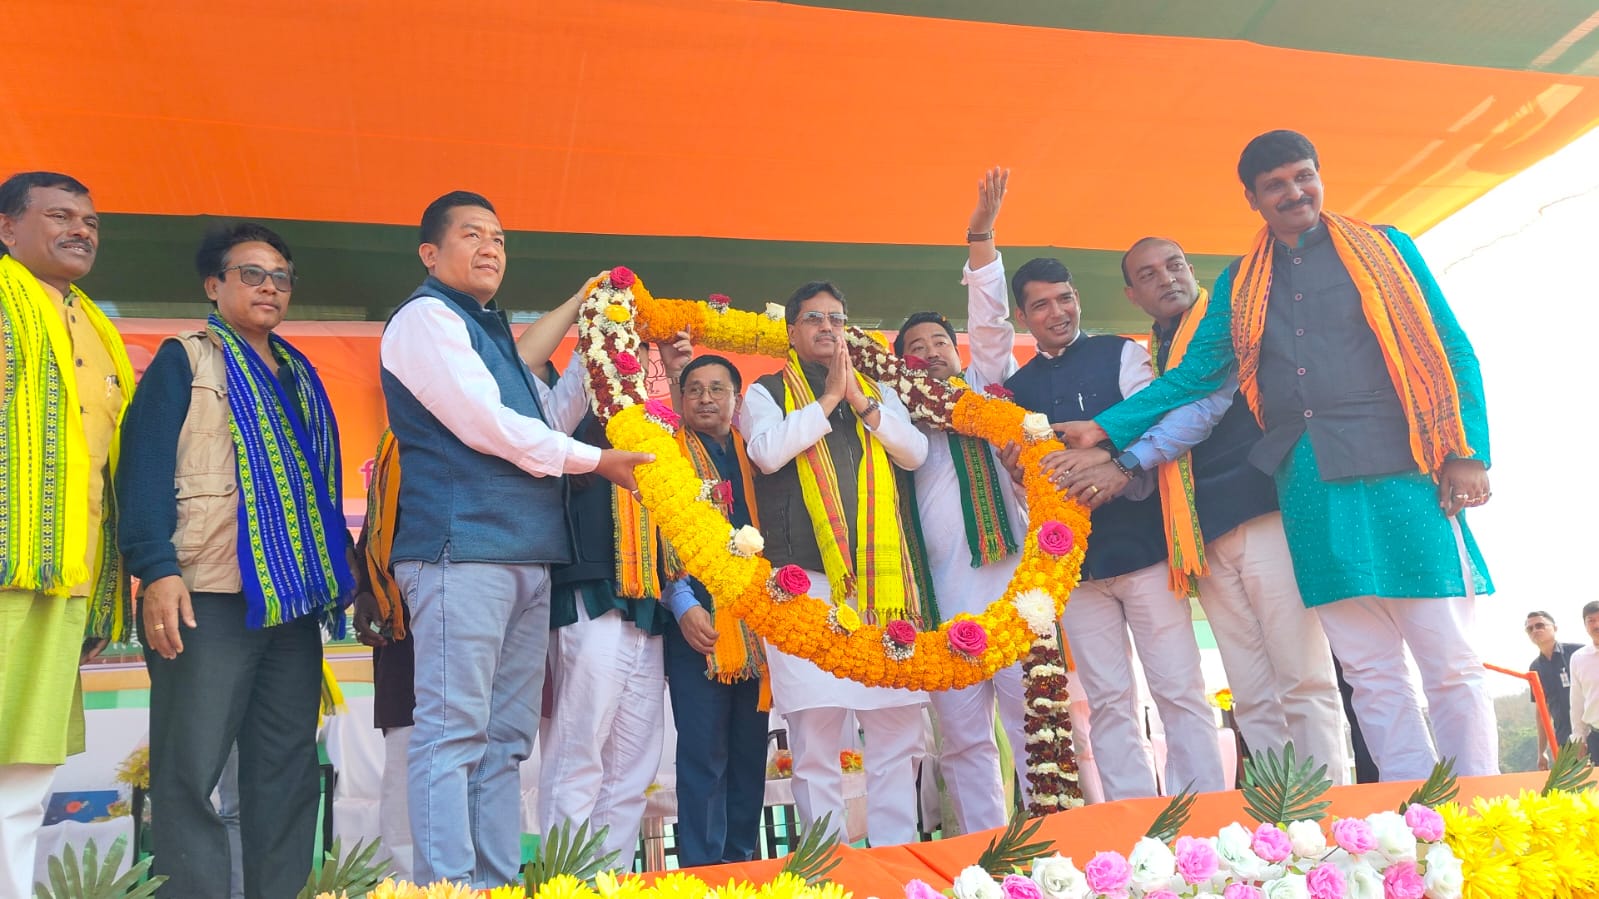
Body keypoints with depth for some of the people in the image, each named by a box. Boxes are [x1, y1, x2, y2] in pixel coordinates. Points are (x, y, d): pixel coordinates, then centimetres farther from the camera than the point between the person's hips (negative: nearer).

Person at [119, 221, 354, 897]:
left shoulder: (300, 376, 21)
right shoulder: (185, 359, 4)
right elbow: (143, 463, -7)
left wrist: (341, 573, 15)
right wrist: (156, 568, -18)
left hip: (295, 598, 6)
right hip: (207, 597, -6)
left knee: (289, 771, 7)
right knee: (190, 772, -3)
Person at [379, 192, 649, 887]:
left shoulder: (492, 332, 25)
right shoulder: (426, 317, -1)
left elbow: (549, 420, 24)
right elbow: (486, 424, -11)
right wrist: (596, 461, -3)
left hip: (525, 555, 9)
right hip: (462, 548, -9)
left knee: (505, 738, 9)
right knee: (453, 732, -8)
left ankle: (500, 884, 14)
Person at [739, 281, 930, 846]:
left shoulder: (877, 392, 21)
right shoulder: (767, 392, 11)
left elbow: (915, 452, 7)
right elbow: (766, 451, -8)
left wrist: (862, 402, -4)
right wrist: (827, 400, -5)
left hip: (881, 581, 4)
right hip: (806, 579, -3)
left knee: (898, 730, 4)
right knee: (815, 736, -3)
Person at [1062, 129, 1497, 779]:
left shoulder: (1384, 247, 11)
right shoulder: (1239, 286, 17)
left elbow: (1450, 351, 7)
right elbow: (1194, 375, 12)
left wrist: (1467, 452, -5)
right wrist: (1105, 427, 1)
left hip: (1401, 471, -2)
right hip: (1310, 484, 2)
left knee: (1450, 663, -1)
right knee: (1370, 671, 3)